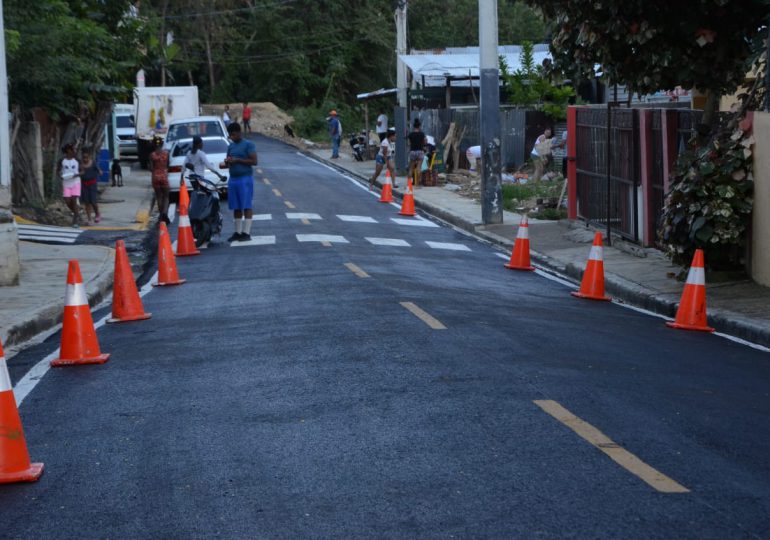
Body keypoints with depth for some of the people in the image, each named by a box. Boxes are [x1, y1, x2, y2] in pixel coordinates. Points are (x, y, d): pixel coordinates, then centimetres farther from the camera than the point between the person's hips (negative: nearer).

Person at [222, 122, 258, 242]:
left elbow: (254, 161, -12)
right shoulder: (231, 146, 16)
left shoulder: (248, 144, -4)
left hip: (245, 178, -7)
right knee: (236, 207, 8)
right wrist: (227, 162, 0)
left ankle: (246, 233, -6)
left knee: (246, 207, -6)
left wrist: (237, 160, -16)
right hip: (233, 179, 7)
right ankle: (238, 232, 14)